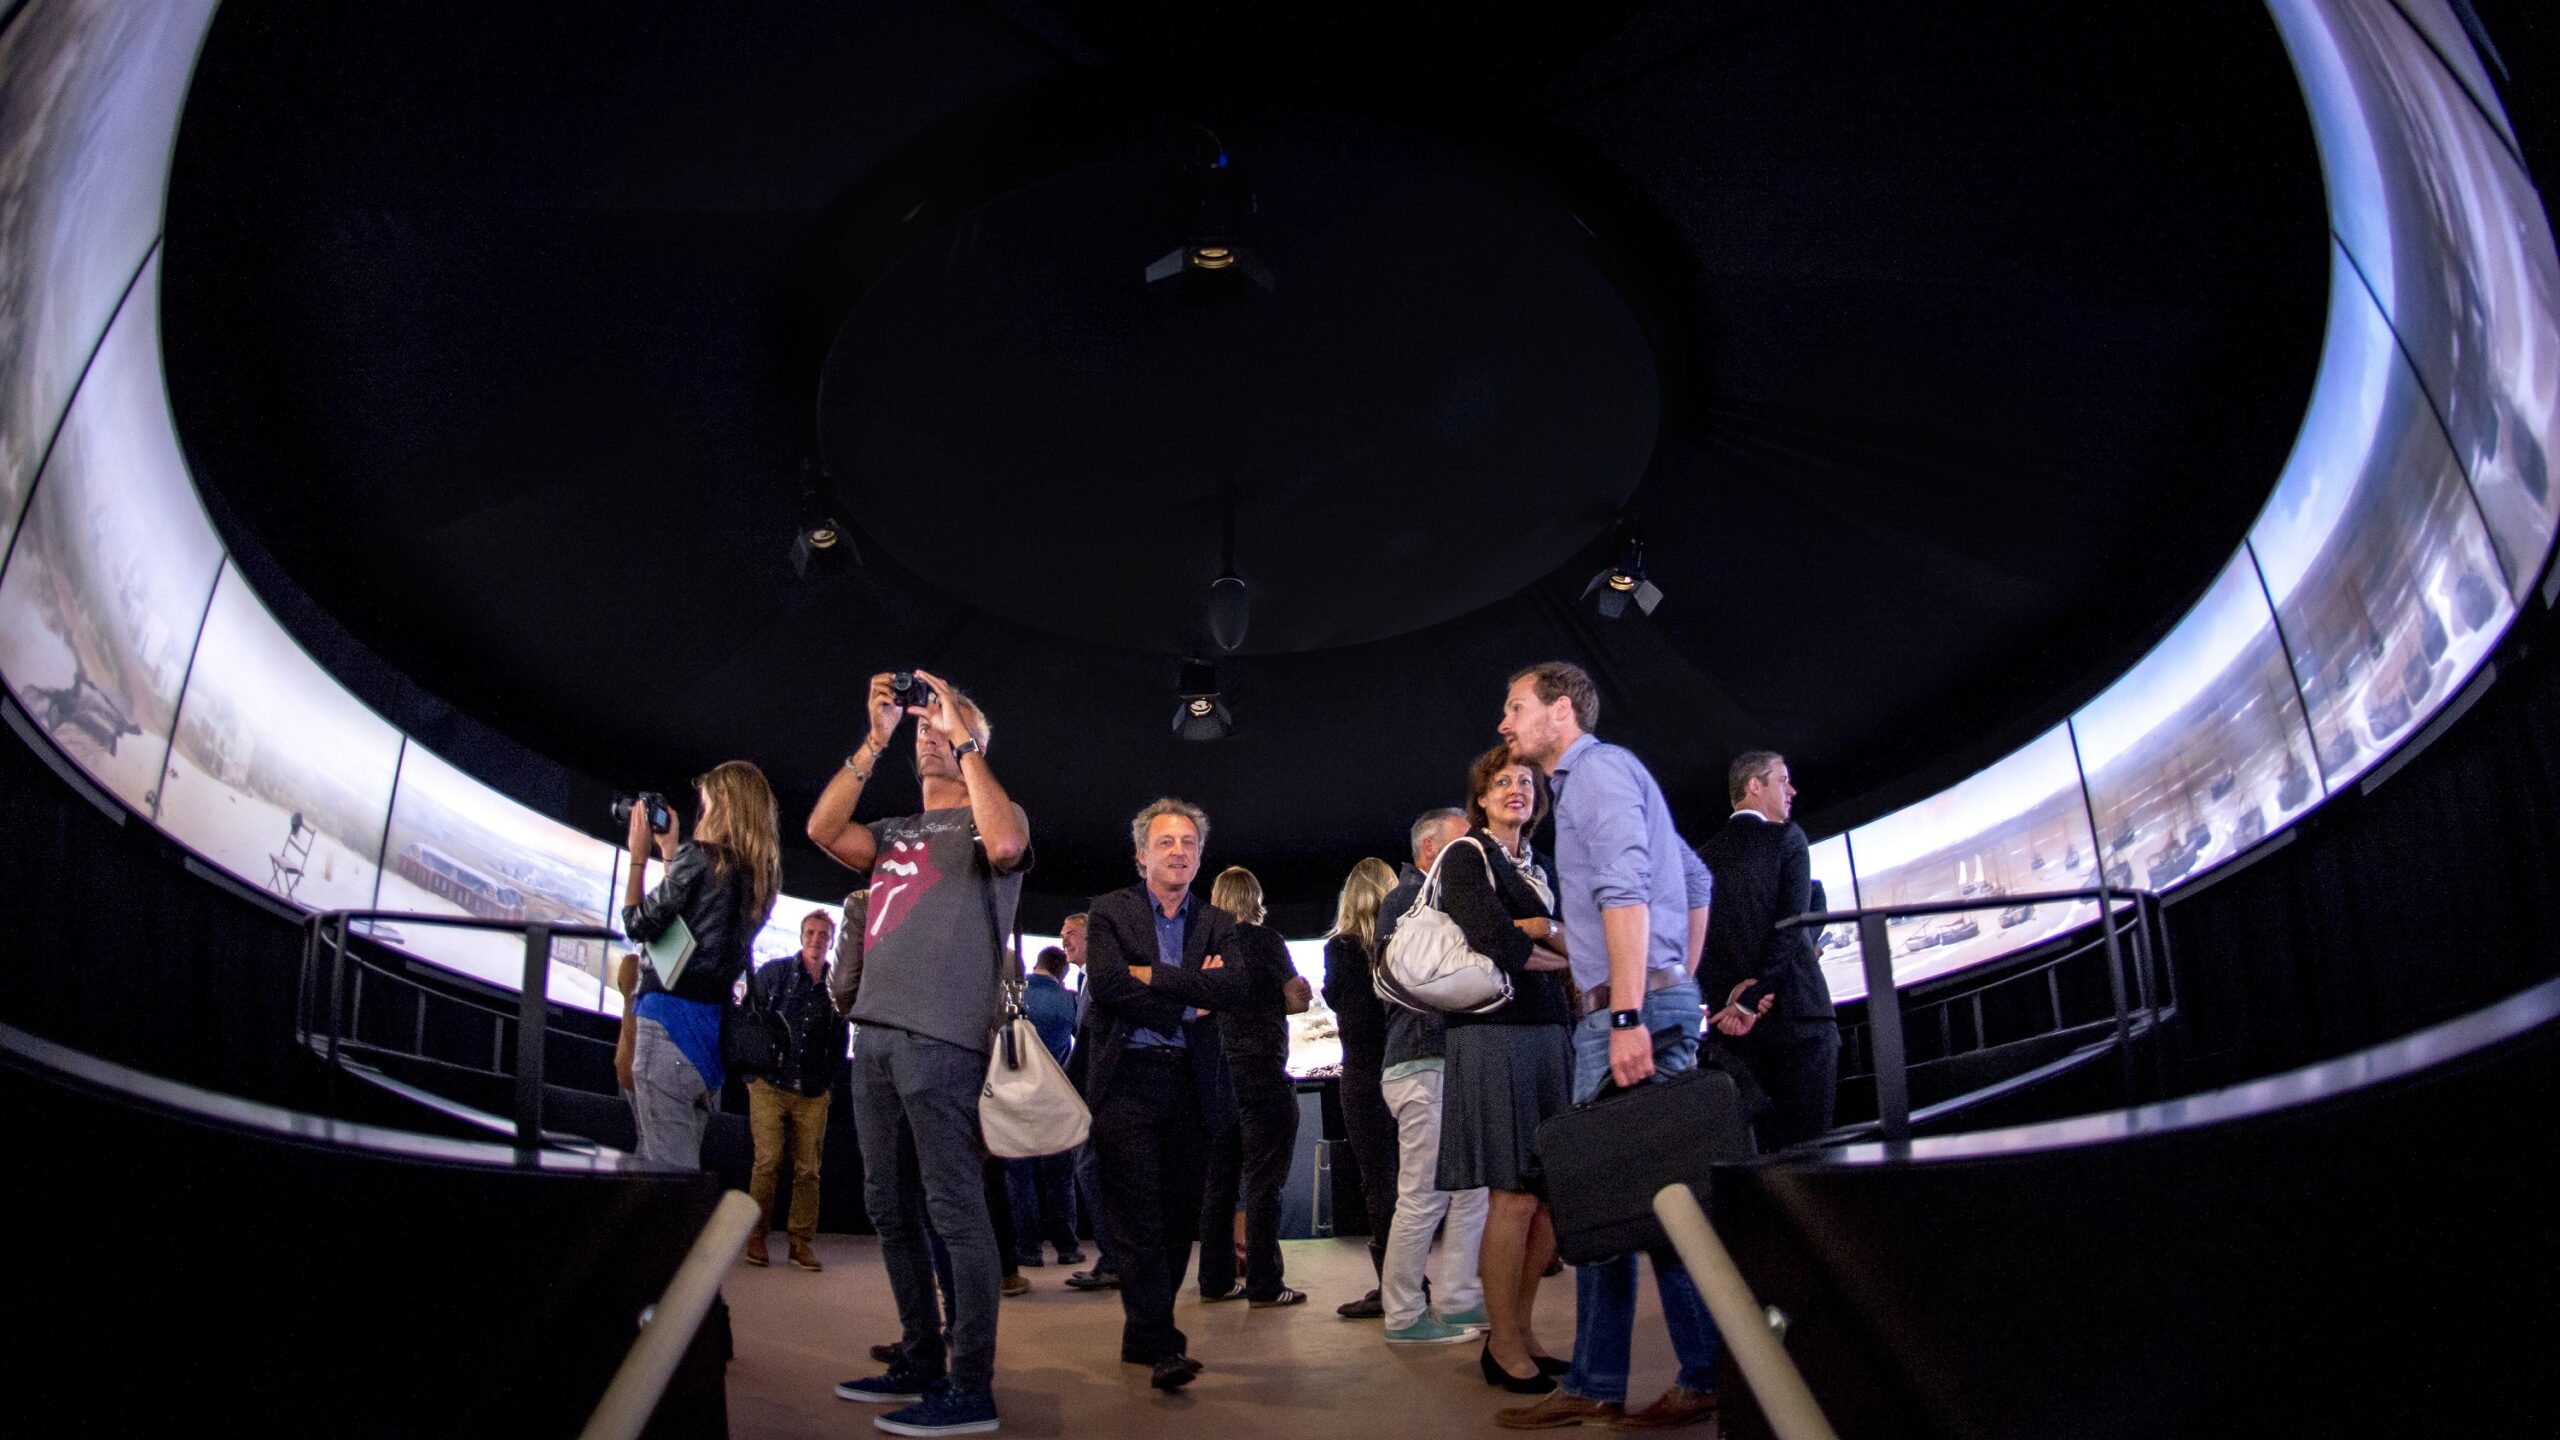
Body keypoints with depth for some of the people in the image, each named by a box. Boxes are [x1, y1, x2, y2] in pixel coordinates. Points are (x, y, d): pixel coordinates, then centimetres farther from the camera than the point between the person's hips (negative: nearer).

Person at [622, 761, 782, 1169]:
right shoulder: (758, 874, 12)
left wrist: (638, 855, 6)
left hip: (673, 1016, -8)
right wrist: (670, 852, 23)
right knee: (687, 1163, 15)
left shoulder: (698, 856, -10)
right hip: (716, 1024, 8)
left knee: (667, 1168, -8)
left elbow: (640, 925, -4)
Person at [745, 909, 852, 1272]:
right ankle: (756, 1237, 6)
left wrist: (829, 1082, 9)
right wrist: (752, 1074, 0)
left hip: (814, 1094, 2)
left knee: (808, 1169, 2)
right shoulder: (773, 972, 3)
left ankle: (801, 1242, 8)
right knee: (767, 1162, -6)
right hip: (770, 1086, -2)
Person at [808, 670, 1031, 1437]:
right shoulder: (894, 833, 22)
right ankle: (919, 1363, 21)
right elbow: (823, 830, 5)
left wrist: (963, 738, -12)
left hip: (943, 1037, -7)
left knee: (955, 1208, -8)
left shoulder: (992, 817, 6)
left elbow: (1006, 844, -19)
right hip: (876, 1032, 7)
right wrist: (874, 740, 2)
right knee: (890, 1207, 11)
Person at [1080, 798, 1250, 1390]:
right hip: (1128, 1080, -3)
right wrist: (1188, 1002, -8)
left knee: (1179, 1215, 6)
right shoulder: (1109, 913, 5)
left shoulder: (1217, 924, 13)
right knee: (1138, 1218, -8)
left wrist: (1152, 974, -11)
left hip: (1192, 1085, 3)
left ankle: (1145, 1334, 19)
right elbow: (1106, 984, -11)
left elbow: (1235, 988, -5)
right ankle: (1161, 1346, -4)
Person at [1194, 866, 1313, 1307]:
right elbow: (1299, 999, -5)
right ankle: (1264, 1285, -1)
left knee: (1219, 1182, 11)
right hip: (1261, 1070, -6)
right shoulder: (1264, 939, -6)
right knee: (1263, 1184, -2)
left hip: (1216, 1071, 6)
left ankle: (1215, 1279, 16)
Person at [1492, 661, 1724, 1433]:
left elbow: (1624, 890, -19)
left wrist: (1631, 1013, -25)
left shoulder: (1598, 767, -6)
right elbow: (1697, 880, 28)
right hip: (1620, 1009, 10)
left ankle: (1712, 1377, 2)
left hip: (1632, 1006, -10)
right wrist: (1681, 982, 25)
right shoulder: (1587, 779, 23)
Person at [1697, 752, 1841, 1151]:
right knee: (1807, 1143, -4)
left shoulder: (1704, 855, 13)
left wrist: (1737, 991, -5)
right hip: (1796, 1011, -5)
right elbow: (1791, 923, -11)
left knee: (1757, 1144, 7)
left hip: (1734, 1022, 5)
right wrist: (1752, 997, -12)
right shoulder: (1786, 838, -1)